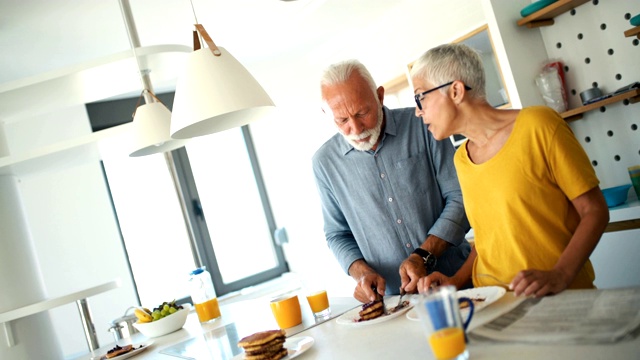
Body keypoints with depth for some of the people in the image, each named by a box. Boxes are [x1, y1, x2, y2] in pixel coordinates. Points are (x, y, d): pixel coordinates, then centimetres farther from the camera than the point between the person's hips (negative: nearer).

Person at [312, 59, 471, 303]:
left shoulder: (421, 125, -1)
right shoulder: (324, 161, 5)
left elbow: (459, 197, -1)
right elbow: (337, 235, 15)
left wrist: (424, 256, -10)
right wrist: (360, 271, -3)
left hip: (457, 280, -1)